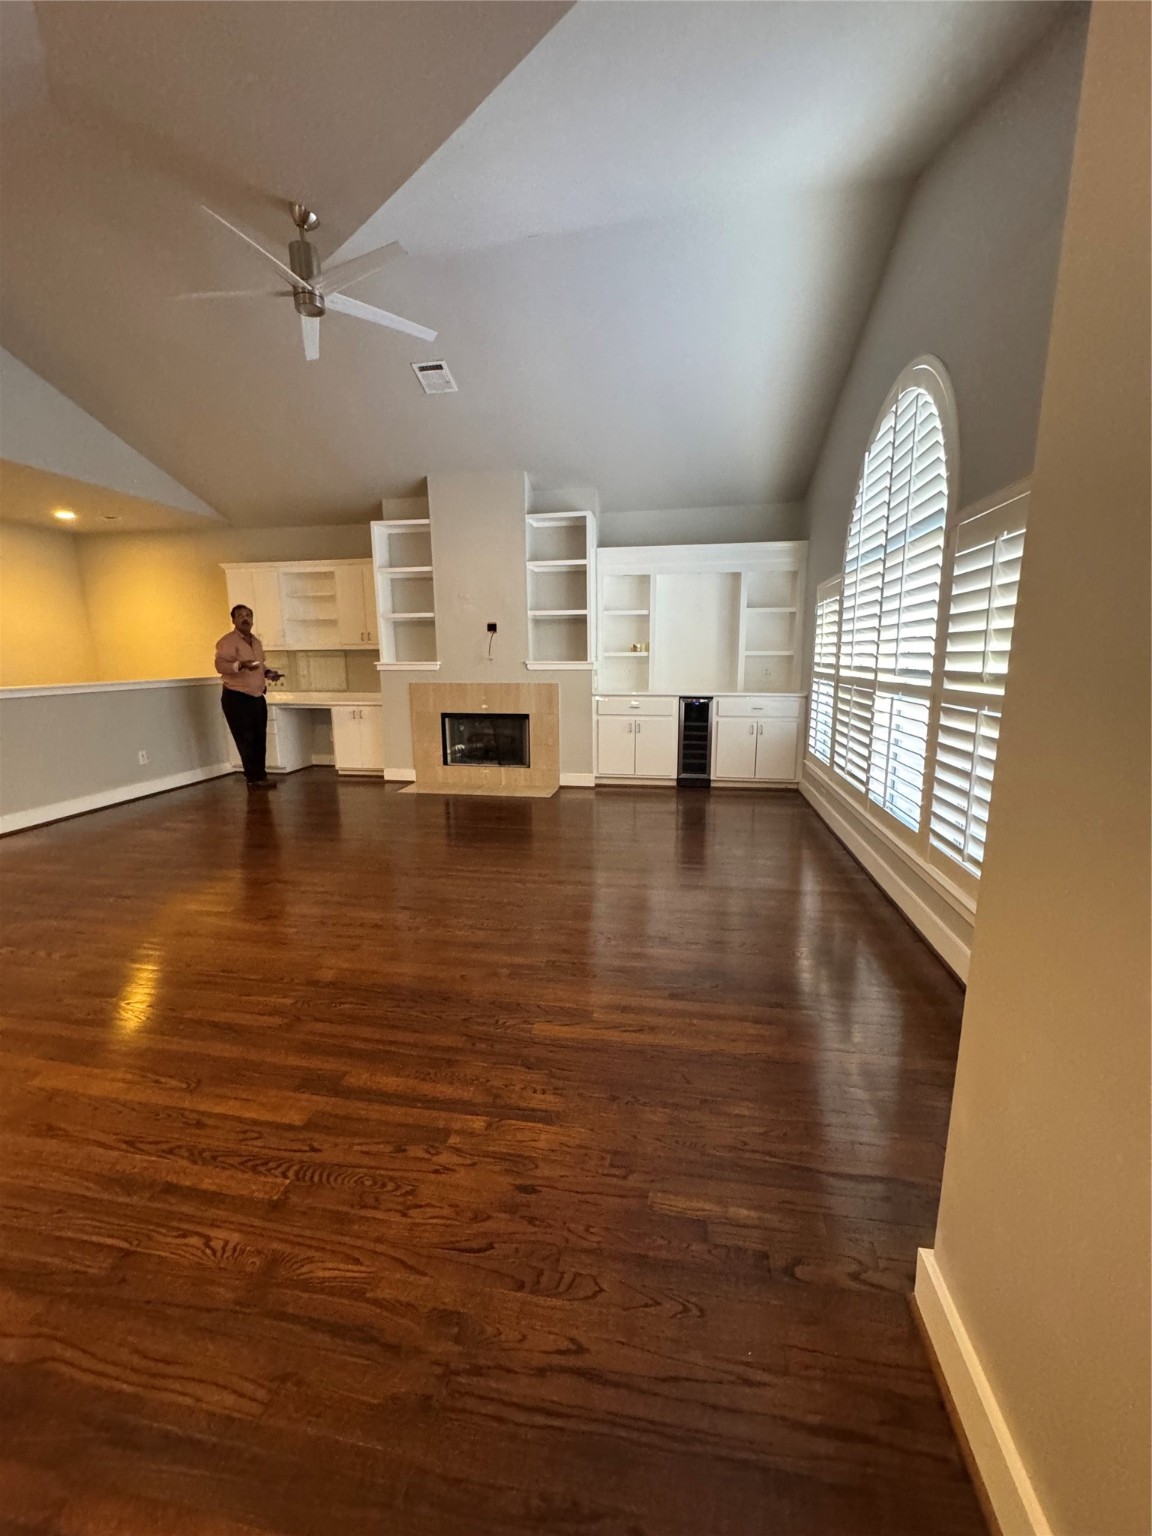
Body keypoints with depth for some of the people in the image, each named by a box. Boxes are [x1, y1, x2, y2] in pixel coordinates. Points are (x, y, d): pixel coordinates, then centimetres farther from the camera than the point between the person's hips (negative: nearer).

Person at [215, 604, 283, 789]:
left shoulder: (256, 642, 16)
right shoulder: (227, 641, -9)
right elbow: (220, 665, -20)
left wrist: (268, 672, 7)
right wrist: (241, 665, -35)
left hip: (258, 697, 7)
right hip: (236, 698, -7)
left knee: (259, 739, 8)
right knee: (246, 740, -3)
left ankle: (260, 776, 16)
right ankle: (255, 778, 2)